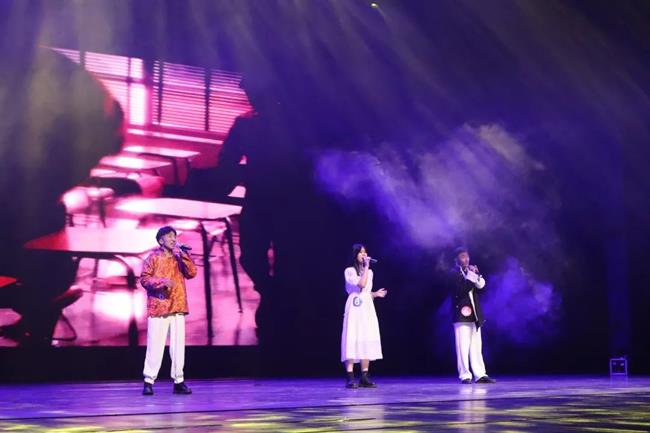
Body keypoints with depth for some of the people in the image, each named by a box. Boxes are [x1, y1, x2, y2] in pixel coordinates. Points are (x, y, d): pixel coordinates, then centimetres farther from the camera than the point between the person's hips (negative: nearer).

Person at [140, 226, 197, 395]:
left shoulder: (179, 258, 14)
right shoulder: (153, 258, 1)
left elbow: (192, 273, 0)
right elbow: (144, 279, -5)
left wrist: (183, 254, -7)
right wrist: (162, 281, -19)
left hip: (177, 308, 4)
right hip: (158, 308, -4)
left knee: (178, 346, 4)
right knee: (155, 346, -5)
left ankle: (179, 381, 8)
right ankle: (148, 381, 1)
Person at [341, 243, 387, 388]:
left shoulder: (369, 272, 17)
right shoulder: (349, 271, -3)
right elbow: (361, 285, -18)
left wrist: (376, 294, 4)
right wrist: (366, 267, -13)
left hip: (367, 308, 6)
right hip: (355, 308, -6)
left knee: (367, 340, 1)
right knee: (352, 340, -13)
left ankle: (364, 378, 3)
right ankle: (350, 378, -14)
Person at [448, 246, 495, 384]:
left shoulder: (472, 271, 17)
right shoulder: (454, 273, -3)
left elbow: (481, 287, 11)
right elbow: (460, 290, -17)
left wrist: (476, 276, -3)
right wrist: (470, 277, -15)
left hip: (475, 314, 7)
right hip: (462, 313, -6)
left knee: (476, 346, 6)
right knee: (463, 346, -7)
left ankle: (480, 375, 7)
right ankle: (465, 375, -4)